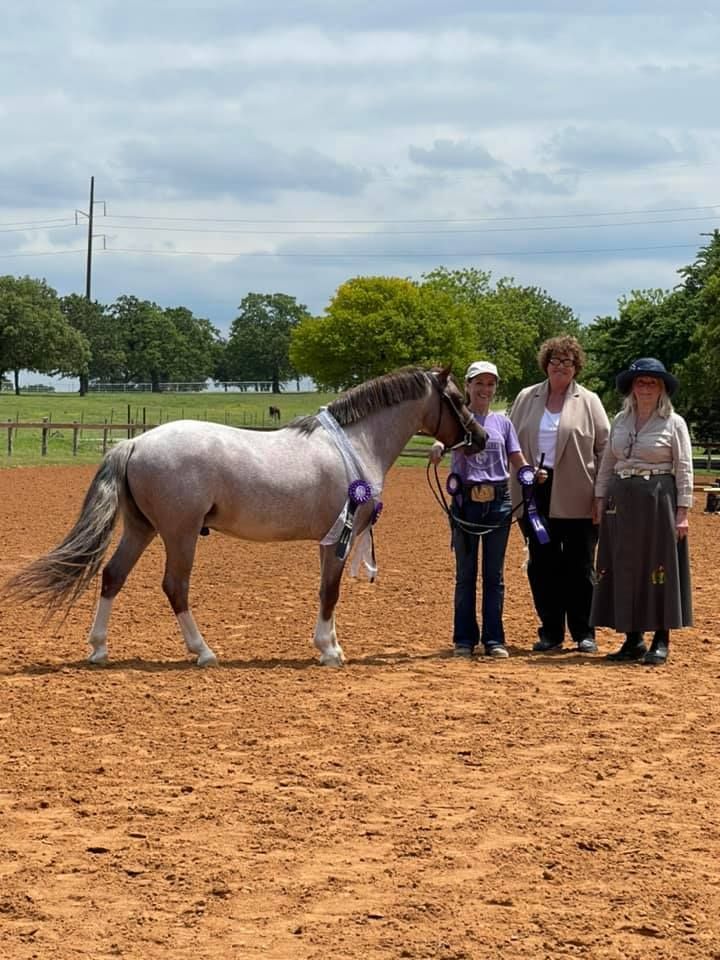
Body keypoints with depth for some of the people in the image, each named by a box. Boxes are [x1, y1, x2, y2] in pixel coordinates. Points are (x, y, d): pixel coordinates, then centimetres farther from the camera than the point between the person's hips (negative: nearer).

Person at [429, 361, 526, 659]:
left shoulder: (502, 422, 11)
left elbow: (518, 460, 9)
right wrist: (437, 448, -44)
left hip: (498, 502, 2)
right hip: (466, 500, -2)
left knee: (494, 574, 6)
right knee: (465, 573, 4)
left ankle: (494, 639, 10)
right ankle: (464, 639, 10)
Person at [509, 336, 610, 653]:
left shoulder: (589, 402, 3)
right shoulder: (526, 398, 10)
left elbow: (605, 449, 0)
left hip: (576, 497, -2)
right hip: (536, 495, 3)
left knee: (579, 567, 3)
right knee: (541, 565, 7)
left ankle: (584, 633, 11)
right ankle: (551, 632, 15)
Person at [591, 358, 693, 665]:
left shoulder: (674, 423, -2)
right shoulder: (620, 421, 10)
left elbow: (684, 470, -4)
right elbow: (607, 464, 14)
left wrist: (682, 512, -10)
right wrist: (600, 499, 7)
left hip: (658, 501, -4)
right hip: (621, 501, 4)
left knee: (659, 569, -1)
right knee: (623, 571, 5)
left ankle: (661, 640, 7)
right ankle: (633, 639, 14)